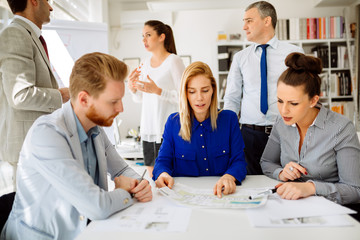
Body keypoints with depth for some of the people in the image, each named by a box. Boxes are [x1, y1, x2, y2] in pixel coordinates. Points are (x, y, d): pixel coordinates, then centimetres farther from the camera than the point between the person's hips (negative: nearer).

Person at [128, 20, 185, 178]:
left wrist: (157, 90, -22)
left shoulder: (173, 61, -7)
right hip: (148, 129, 6)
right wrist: (132, 87, 0)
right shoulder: (145, 64, 13)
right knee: (152, 177, 12)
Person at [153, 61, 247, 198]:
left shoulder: (229, 118, 4)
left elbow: (239, 161, 0)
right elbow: (163, 160, 5)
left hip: (221, 194, -1)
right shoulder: (173, 122, 4)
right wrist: (163, 174, -20)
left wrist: (229, 177, -24)